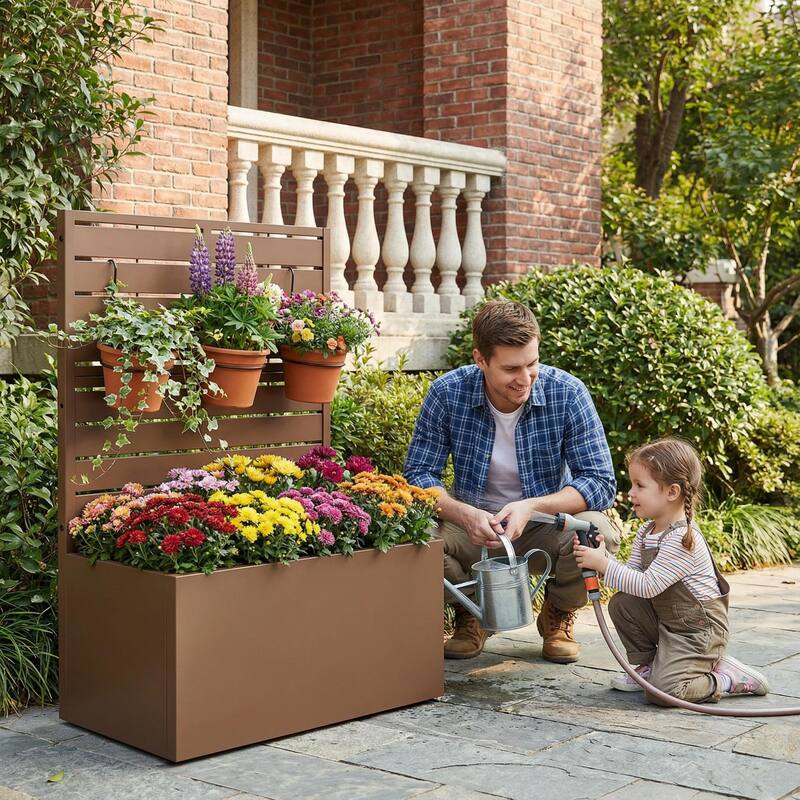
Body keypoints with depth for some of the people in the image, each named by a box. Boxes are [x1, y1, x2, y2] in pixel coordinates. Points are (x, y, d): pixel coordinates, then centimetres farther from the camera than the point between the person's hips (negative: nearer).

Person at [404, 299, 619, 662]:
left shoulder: (568, 394, -17)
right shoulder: (447, 393, -15)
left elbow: (601, 482, -18)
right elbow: (419, 474, -12)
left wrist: (532, 507, -34)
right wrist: (464, 514, -33)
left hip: (547, 522, 0)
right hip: (474, 524, 0)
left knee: (597, 533, -32)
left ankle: (558, 615, 4)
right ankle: (471, 613, 5)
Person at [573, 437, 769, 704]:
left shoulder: (683, 540, -25)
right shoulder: (646, 532, 5)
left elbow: (647, 586, -27)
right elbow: (632, 573, 3)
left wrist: (603, 564, -26)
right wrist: (602, 557, -13)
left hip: (699, 629, -9)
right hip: (665, 619, 9)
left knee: (663, 690, -21)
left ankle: (730, 676, 1)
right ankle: (648, 666, 12)